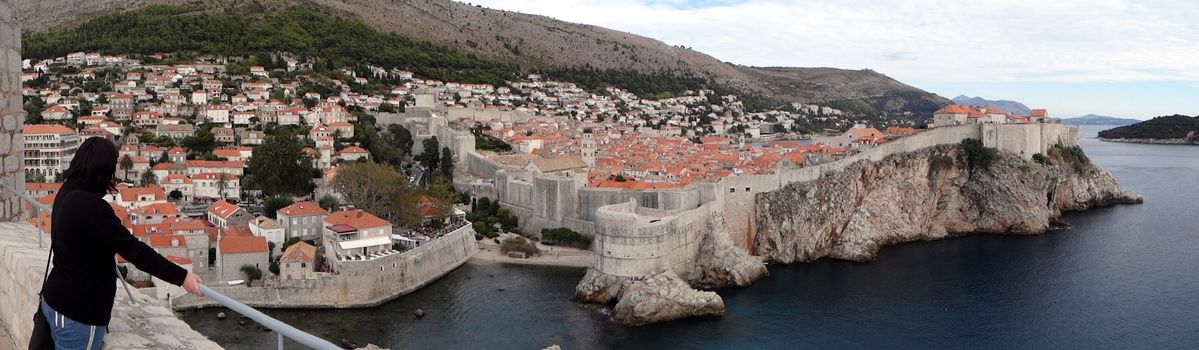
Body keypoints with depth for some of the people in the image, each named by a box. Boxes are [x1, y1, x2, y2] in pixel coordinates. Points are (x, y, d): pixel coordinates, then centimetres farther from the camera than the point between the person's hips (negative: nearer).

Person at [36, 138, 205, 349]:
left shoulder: (68, 192, 4)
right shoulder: (90, 206, -26)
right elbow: (133, 250, -30)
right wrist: (181, 277, -29)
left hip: (56, 299, 10)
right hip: (77, 313, -10)